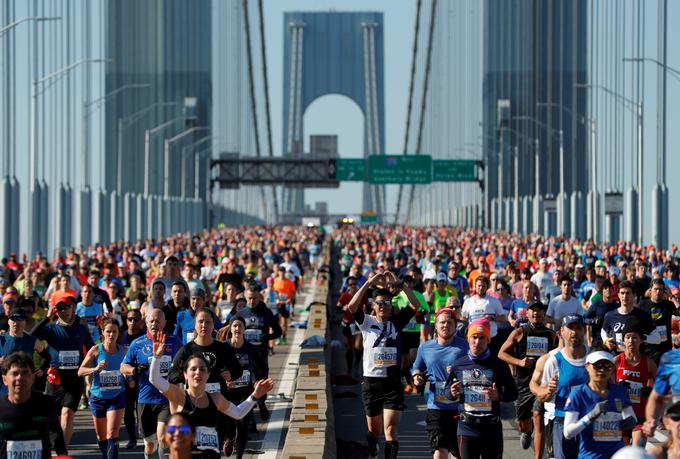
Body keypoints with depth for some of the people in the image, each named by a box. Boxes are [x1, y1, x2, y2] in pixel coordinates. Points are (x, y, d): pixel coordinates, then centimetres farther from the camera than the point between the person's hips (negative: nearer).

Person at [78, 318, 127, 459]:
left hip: (117, 396, 0)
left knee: (112, 433, -15)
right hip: (98, 397, 1)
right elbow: (80, 371, -11)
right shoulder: (96, 350, -7)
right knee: (101, 435, 14)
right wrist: (96, 369, -27)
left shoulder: (123, 350, -1)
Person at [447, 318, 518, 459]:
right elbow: (448, 390, 15)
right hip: (467, 428, 1)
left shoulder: (498, 365, 1)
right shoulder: (459, 365, 5)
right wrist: (453, 393, -9)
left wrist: (498, 396, -15)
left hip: (492, 428, -1)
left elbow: (513, 393, 6)